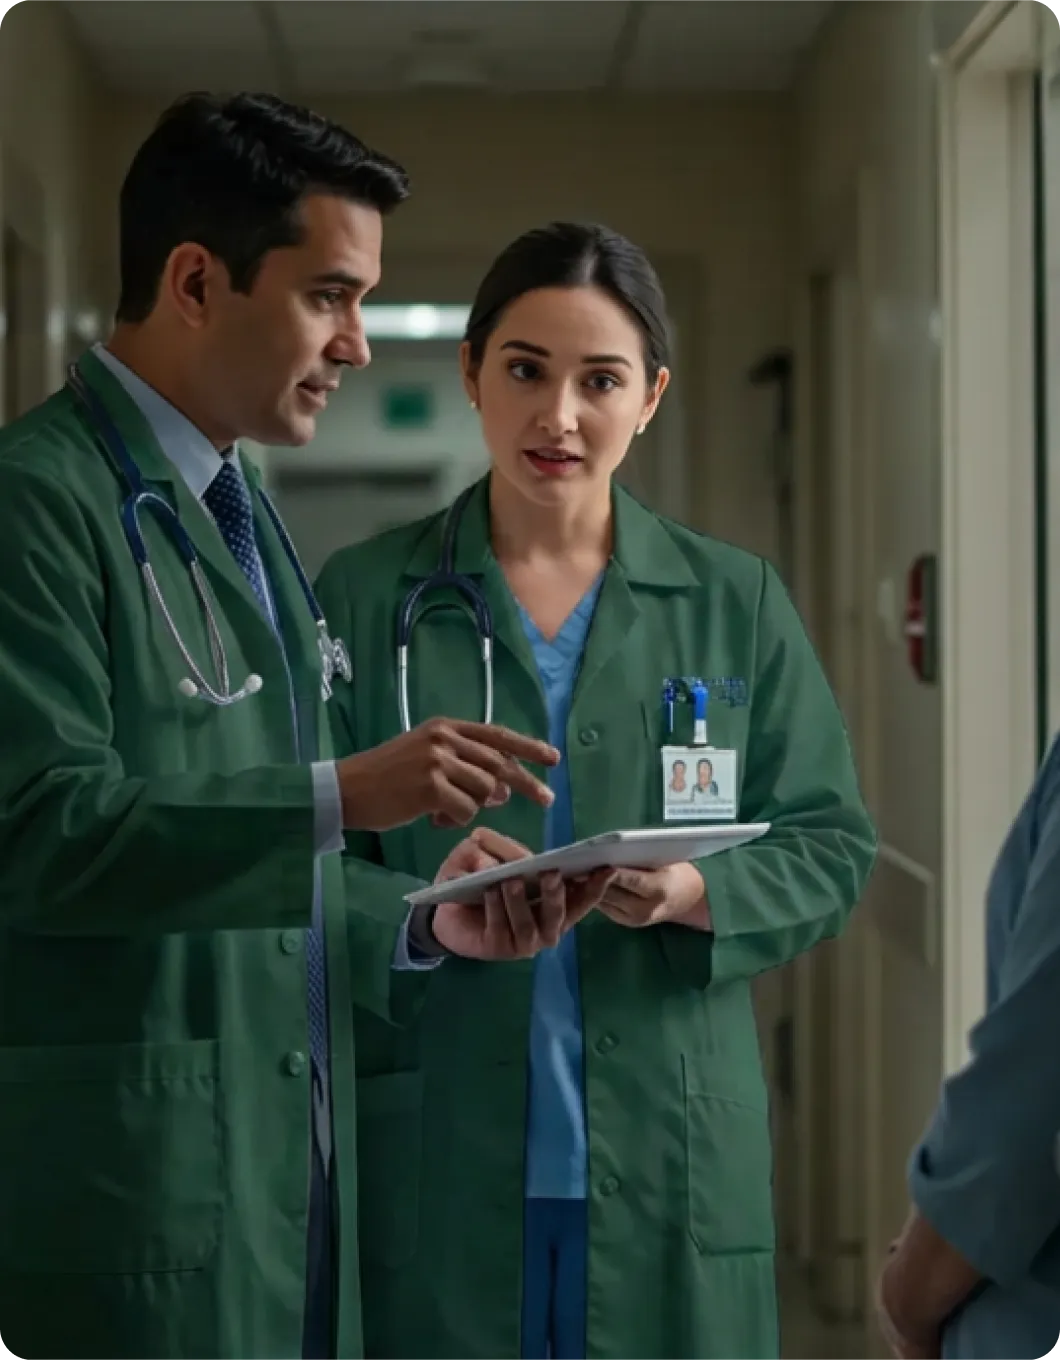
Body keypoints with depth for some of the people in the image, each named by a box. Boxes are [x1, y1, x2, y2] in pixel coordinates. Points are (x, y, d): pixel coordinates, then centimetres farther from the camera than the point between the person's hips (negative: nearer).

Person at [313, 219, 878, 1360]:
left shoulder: (734, 602, 8)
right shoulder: (363, 598, 4)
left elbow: (831, 849, 6)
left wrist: (698, 895, -14)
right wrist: (427, 918, -19)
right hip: (434, 1158, -1)